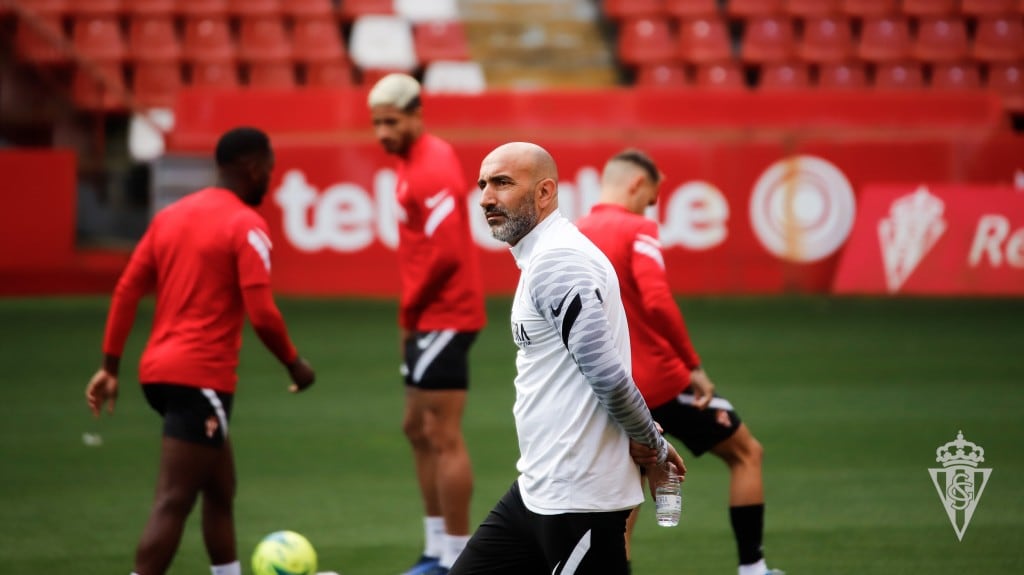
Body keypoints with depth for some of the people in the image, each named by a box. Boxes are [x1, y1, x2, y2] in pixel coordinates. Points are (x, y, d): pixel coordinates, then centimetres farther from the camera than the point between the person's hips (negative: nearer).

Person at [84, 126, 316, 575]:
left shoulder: (172, 215, 13)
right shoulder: (246, 226, -10)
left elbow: (127, 290, 11)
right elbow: (261, 314, -16)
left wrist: (110, 367, 13)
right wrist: (295, 365, -1)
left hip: (160, 369, 9)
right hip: (201, 378, -9)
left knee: (220, 491, 22)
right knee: (173, 503, -12)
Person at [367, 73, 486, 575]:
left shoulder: (430, 170, -17)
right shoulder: (416, 161, 14)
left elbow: (445, 253, -24)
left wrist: (409, 309, -11)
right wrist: (412, 313, 11)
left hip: (443, 320, -11)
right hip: (430, 321, 11)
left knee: (443, 437, -7)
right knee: (417, 428, 16)